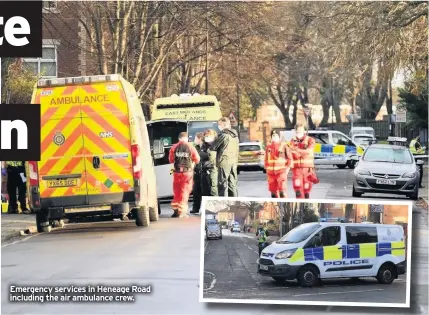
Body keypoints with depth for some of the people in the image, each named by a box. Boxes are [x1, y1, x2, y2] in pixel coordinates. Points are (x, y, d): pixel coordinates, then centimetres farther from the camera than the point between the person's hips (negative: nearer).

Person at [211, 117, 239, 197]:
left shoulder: (224, 135, -13)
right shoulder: (235, 136, 12)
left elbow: (213, 146, -9)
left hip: (224, 162, -7)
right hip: (234, 162, 7)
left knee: (222, 185, -4)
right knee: (232, 185, 11)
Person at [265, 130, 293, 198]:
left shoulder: (284, 146, -3)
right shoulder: (268, 147, 10)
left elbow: (290, 158, 0)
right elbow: (266, 159, 18)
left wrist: (288, 168, -7)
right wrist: (266, 169, 12)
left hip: (281, 171, -5)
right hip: (271, 172, 5)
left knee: (282, 190, -14)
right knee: (273, 191, 9)